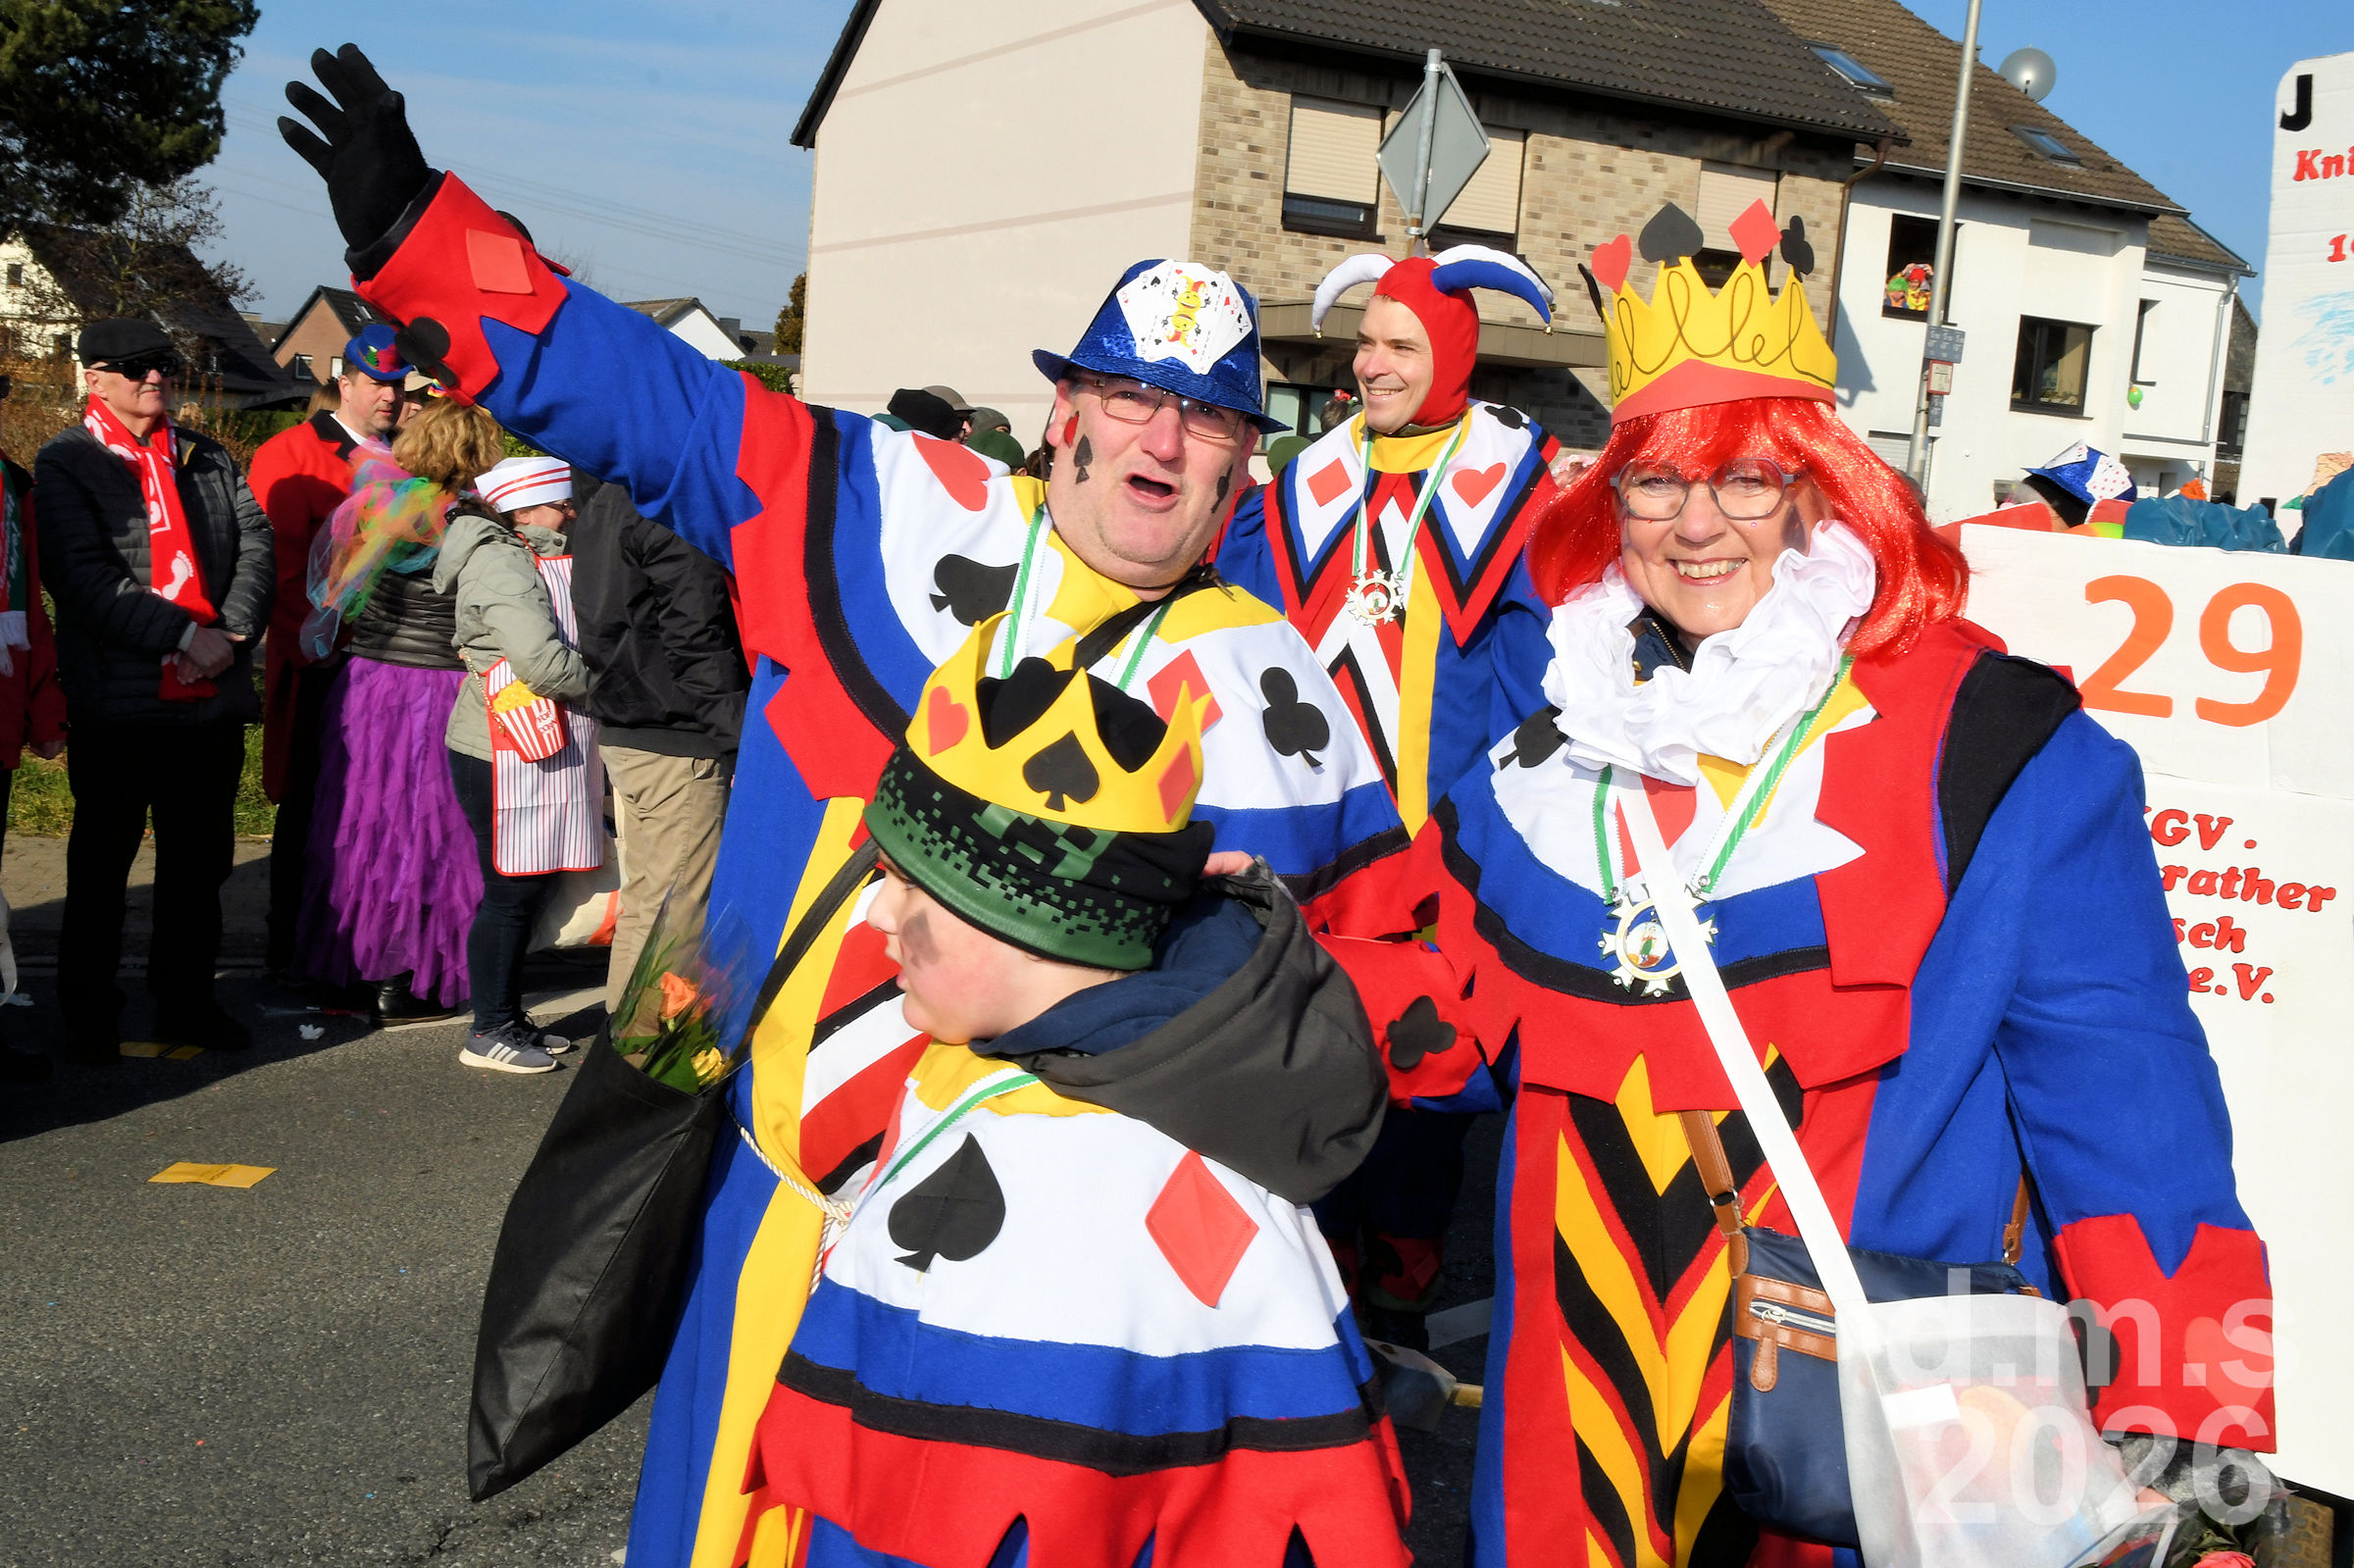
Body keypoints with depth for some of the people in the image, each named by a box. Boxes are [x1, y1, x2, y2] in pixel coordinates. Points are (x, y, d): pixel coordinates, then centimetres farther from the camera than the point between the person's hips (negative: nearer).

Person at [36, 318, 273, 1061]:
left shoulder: (209, 459, 14)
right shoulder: (66, 464, -1)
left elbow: (255, 544, 4)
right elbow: (86, 576, -12)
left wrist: (231, 634, -12)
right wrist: (182, 637, -19)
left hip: (213, 694, 4)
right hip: (118, 700, -4)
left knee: (199, 858, 12)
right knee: (102, 861, 6)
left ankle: (186, 1001, 24)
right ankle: (88, 1017, 16)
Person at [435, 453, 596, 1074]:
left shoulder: (541, 557, 17)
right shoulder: (500, 564, -16)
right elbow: (543, 663, -24)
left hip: (541, 749, 10)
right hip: (504, 758, -10)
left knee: (531, 886, 14)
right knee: (512, 890, -3)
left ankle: (509, 1019, 25)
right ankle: (489, 1032, 8)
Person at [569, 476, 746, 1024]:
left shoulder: (605, 507, 15)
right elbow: (694, 636, -21)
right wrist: (738, 725, -17)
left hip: (621, 729, 10)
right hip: (677, 739, -10)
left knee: (644, 896, 18)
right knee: (677, 903, -3)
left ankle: (625, 1015, 27)